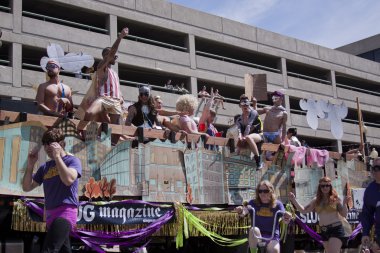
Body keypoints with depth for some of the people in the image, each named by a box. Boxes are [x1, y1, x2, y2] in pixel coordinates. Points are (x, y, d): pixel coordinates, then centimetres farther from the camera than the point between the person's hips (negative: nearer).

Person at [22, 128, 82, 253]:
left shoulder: (72, 160, 0)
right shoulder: (45, 167, 16)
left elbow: (68, 180, -21)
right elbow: (27, 187, 14)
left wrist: (57, 156, -15)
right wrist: (30, 164, 2)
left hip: (66, 212, -7)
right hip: (50, 214, 8)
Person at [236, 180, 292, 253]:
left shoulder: (277, 204, 3)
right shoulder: (253, 203, 3)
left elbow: (285, 220, -11)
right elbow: (245, 211, -16)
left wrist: (287, 218, -36)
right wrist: (240, 211, -41)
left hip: (272, 236, 0)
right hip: (256, 236, 0)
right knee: (254, 230, -34)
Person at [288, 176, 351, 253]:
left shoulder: (335, 199, -2)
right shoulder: (316, 201, 10)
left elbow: (344, 214, -3)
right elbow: (303, 210, 11)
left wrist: (344, 204, -20)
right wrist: (294, 200, 3)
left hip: (336, 229, -5)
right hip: (324, 231, 6)